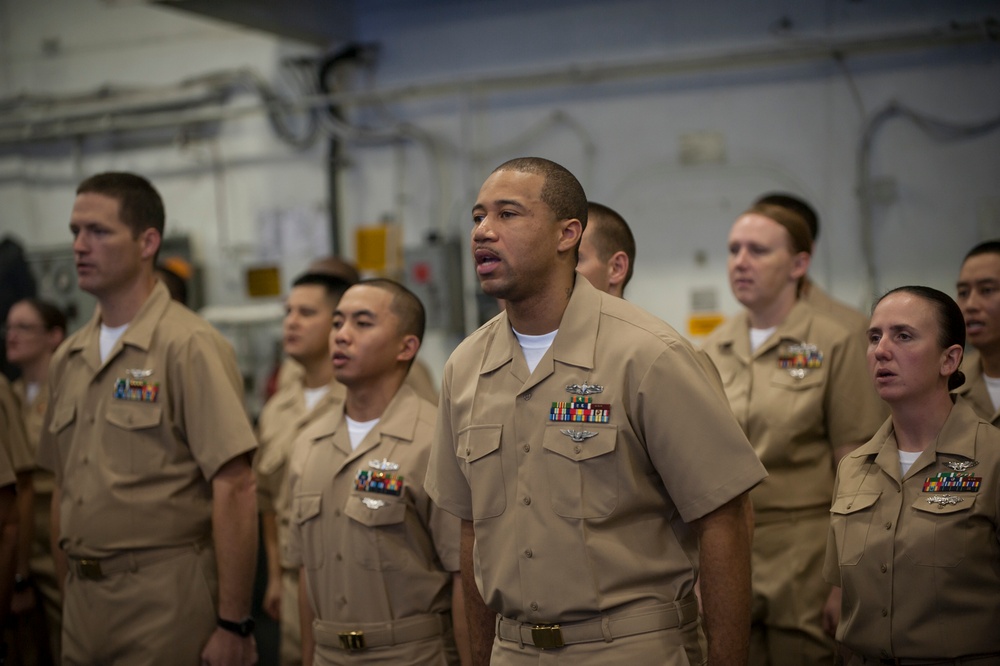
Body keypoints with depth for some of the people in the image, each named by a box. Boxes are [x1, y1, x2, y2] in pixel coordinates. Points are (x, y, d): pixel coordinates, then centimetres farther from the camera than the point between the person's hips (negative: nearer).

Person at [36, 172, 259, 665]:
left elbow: (234, 488, -17)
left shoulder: (189, 346, -11)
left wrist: (233, 625, -19)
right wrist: (70, 596, 11)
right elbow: (63, 489, 16)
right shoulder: (67, 359, 10)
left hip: (166, 602, -6)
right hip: (83, 602, 6)